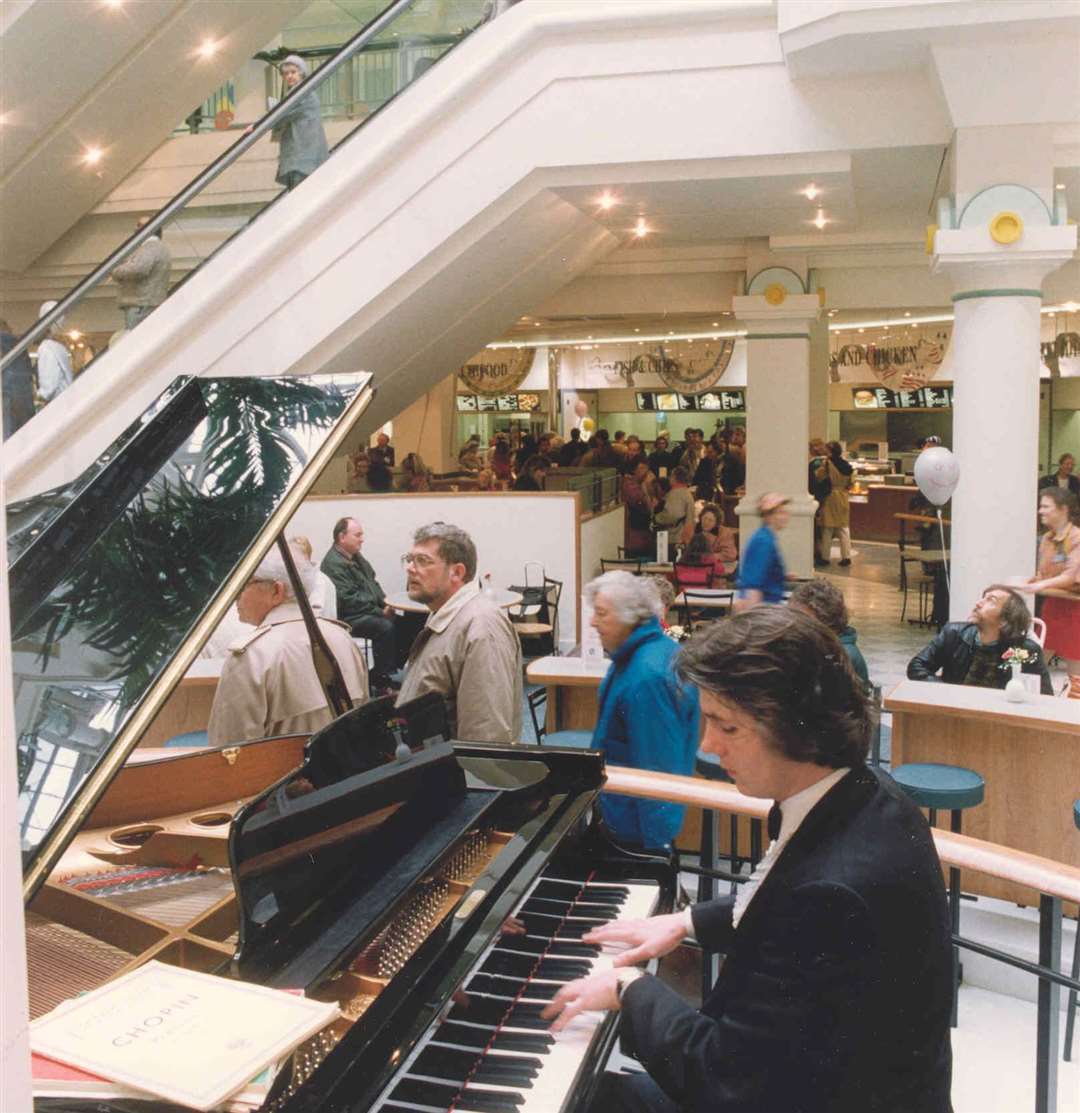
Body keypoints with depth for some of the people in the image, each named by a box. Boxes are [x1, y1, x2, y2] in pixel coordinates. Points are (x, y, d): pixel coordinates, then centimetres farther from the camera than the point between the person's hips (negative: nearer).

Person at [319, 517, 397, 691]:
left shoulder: (356, 557, 15)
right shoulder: (334, 564, -16)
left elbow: (372, 582, 23)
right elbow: (349, 600, -21)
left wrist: (384, 599, 3)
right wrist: (380, 611, -18)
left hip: (370, 610, 9)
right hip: (348, 618, -9)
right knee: (385, 627, -29)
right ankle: (380, 680, -18)